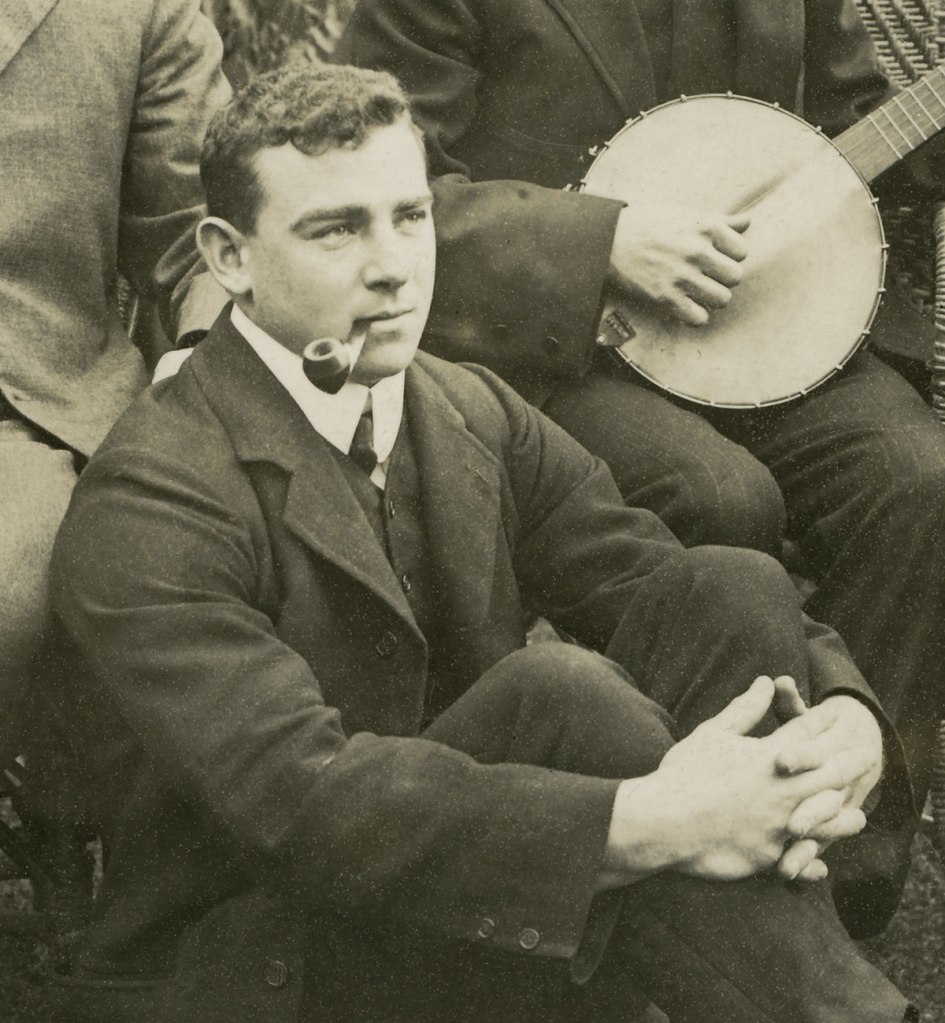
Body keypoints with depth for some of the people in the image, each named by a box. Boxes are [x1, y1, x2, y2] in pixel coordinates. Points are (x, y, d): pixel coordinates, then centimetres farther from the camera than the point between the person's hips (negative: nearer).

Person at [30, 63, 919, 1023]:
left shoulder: (478, 414, 6)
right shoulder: (148, 501, -18)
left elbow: (651, 580, -4)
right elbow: (293, 792, -31)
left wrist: (847, 724, -27)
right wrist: (645, 823, -40)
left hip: (469, 920, 7)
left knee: (732, 591, -14)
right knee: (558, 692, -32)